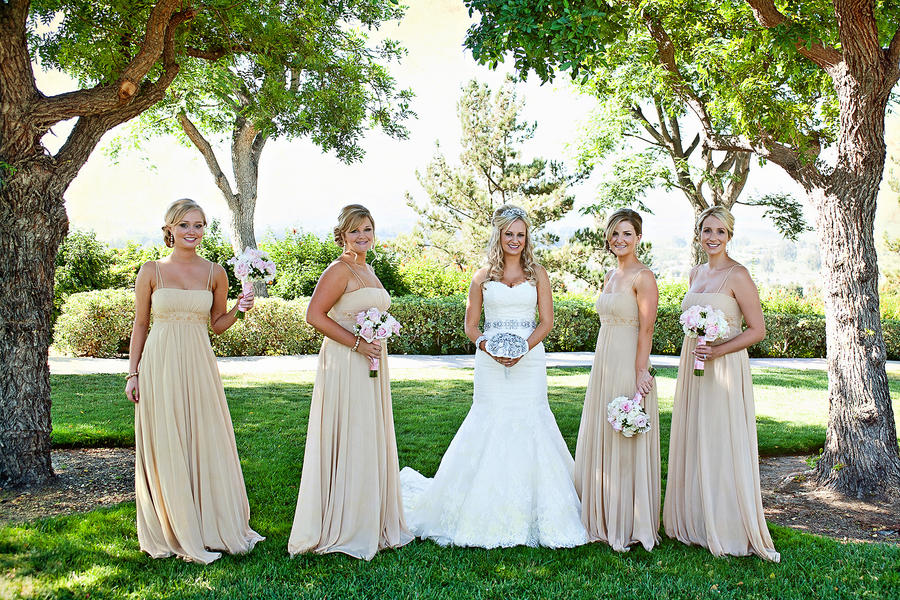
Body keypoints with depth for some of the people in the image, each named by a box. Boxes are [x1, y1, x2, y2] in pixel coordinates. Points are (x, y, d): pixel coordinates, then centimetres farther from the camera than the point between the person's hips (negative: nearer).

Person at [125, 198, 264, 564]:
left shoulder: (215, 273, 6)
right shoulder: (151, 272, 1)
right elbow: (140, 326, 6)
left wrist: (239, 309, -5)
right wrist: (133, 373, 3)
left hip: (198, 365, 2)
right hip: (160, 364, -1)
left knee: (207, 442, 4)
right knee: (166, 447, 4)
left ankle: (213, 526, 18)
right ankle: (174, 531, 16)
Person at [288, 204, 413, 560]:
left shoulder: (368, 271, 16)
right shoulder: (340, 270, -11)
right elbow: (315, 315, -20)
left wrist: (379, 338, 11)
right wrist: (357, 343, -20)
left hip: (370, 364, 9)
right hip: (345, 365, -9)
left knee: (371, 441, 14)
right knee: (348, 441, -4)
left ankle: (370, 523, 25)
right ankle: (341, 529, 6)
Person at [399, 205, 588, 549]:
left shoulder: (537, 274, 9)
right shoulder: (482, 277, 8)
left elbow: (546, 321, 4)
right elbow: (471, 326, 7)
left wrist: (522, 348, -12)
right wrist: (491, 349, -11)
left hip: (530, 360, 0)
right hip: (490, 363, 0)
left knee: (530, 425, -3)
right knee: (490, 425, -2)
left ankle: (532, 514, 8)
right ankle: (489, 513, 12)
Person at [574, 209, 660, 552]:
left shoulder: (643, 277, -10)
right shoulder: (611, 276, 15)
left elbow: (646, 330, -15)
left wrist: (640, 373, -20)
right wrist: (602, 369, 16)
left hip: (629, 367, -8)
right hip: (603, 366, 9)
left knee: (625, 445, -1)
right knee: (600, 442, 12)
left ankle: (629, 526, 11)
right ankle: (603, 520, 24)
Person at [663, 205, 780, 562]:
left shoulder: (737, 276, -10)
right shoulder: (696, 274, 12)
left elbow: (757, 330, -11)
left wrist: (717, 351, -21)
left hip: (724, 369, -7)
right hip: (692, 369, 7)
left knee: (722, 447, -3)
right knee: (692, 444, 11)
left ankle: (729, 532, 8)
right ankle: (695, 524, 23)